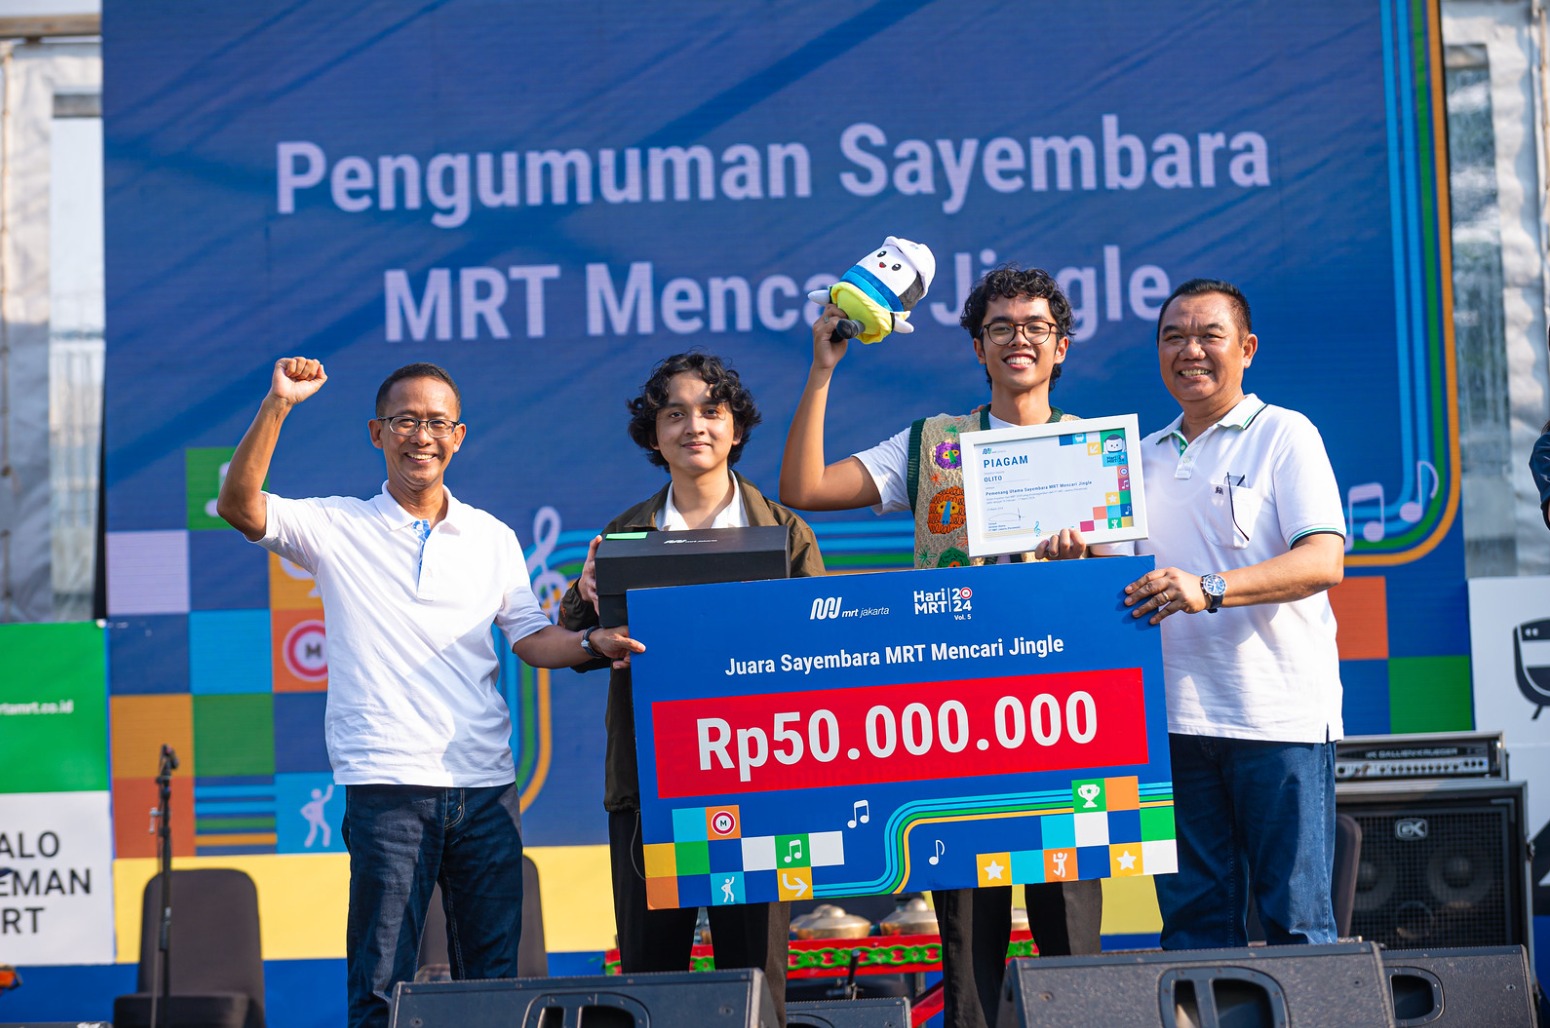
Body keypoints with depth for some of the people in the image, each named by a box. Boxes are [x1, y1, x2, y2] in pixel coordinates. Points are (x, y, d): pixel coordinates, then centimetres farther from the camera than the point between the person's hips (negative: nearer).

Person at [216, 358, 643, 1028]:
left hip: (487, 786, 3)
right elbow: (240, 508, -9)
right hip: (388, 783, -3)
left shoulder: (493, 538, 14)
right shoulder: (339, 527, 4)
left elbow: (531, 638, 13)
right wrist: (277, 406, -18)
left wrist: (592, 644, -7)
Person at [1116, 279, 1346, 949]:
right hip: (1176, 715, 5)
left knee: (1295, 919, -4)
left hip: (1278, 715, -5)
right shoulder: (1146, 457, 19)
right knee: (1192, 917, 5)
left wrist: (1210, 588, -24)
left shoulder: (1284, 435, 1)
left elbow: (1324, 561, -11)